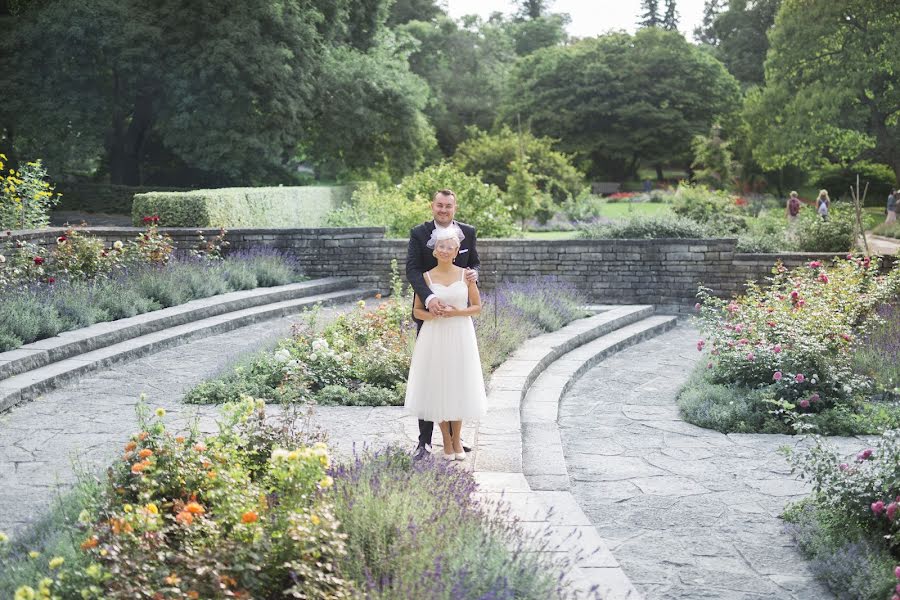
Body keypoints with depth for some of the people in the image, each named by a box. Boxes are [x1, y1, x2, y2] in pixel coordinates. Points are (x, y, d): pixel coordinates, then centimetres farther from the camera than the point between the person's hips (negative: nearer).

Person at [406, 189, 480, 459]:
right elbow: (412, 269, -14)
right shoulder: (419, 233, -6)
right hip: (429, 312, -3)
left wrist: (474, 273, -12)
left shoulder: (467, 232, 5)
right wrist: (429, 298, -30)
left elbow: (475, 262, 14)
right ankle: (425, 439, 4)